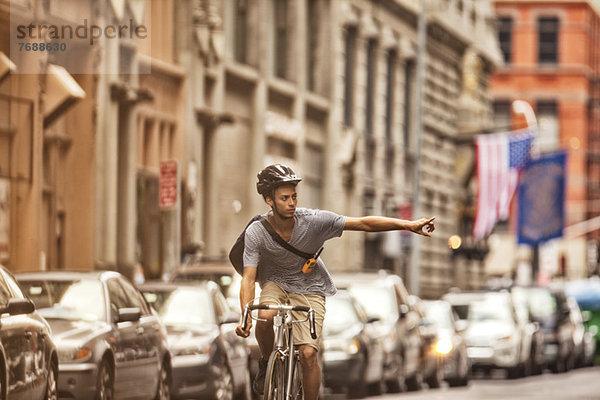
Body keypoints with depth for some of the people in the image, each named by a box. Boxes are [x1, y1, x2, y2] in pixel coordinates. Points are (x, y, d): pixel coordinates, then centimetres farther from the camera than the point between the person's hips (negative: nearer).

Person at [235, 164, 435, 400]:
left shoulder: (313, 221, -24)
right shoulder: (256, 232, -22)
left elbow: (364, 224, -25)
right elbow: (248, 279, -23)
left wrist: (408, 225, -34)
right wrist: (245, 317, -39)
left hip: (309, 288, 0)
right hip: (275, 283, 0)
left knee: (308, 353, -14)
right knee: (265, 317, -33)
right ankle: (266, 362, -2)